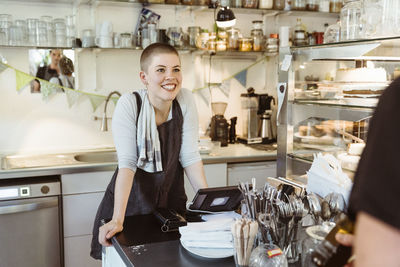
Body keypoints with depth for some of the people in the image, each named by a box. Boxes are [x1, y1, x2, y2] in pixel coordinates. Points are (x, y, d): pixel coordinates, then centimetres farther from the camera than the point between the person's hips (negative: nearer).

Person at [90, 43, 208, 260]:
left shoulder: (185, 101, -11)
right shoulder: (129, 104, -19)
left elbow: (190, 156, -8)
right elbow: (127, 163, -24)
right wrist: (117, 220, -31)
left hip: (171, 201, 3)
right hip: (132, 199, -2)